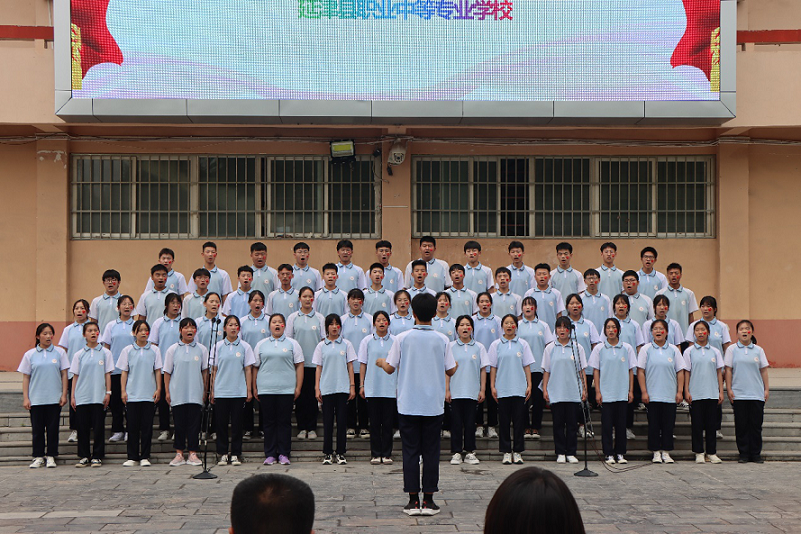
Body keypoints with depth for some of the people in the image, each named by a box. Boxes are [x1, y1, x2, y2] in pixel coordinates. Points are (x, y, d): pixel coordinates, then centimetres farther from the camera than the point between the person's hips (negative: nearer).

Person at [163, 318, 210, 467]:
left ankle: (193, 454, 6)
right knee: (179, 423, 3)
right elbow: (167, 372, 6)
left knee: (194, 424, -1)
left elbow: (205, 371, 10)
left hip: (195, 393, 0)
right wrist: (167, 391, 2)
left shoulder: (201, 349, 6)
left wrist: (205, 391, 7)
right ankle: (179, 454, 10)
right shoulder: (173, 350, 4)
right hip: (177, 394, 0)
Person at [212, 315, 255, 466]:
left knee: (237, 423, 2)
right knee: (221, 423, 2)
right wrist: (212, 390, 3)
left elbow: (248, 369, 6)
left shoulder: (244, 346, 4)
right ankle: (222, 454, 11)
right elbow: (214, 369, 8)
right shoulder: (218, 346, 5)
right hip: (221, 391, 0)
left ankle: (236, 454, 9)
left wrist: (249, 390, 1)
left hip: (239, 391, 0)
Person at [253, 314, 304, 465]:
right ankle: (269, 454, 8)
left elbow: (299, 366, 6)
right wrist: (254, 388, 8)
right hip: (265, 389, 1)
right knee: (269, 422, 3)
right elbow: (255, 367, 13)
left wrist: (298, 387, -1)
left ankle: (284, 454, 6)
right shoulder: (261, 345, 12)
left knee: (284, 422, 0)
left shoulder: (292, 344, 8)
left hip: (286, 389, -1)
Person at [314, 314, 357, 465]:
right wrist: (317, 388, 0)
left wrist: (352, 386, 0)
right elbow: (318, 368, 7)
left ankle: (341, 453, 8)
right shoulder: (321, 346, 7)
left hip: (342, 388, 0)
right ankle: (327, 453, 8)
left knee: (342, 420, 1)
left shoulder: (346, 344, 6)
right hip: (326, 388, 0)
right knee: (327, 421, 2)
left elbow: (350, 366, 6)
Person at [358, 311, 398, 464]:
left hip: (390, 388, 0)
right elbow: (363, 364, 7)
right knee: (374, 422, 3)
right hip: (372, 388, 0)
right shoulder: (367, 341, 5)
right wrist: (361, 385, 3)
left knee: (388, 422, 2)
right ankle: (375, 454, 10)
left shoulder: (395, 341, 3)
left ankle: (387, 454, 10)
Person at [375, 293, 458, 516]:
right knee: (431, 452, 5)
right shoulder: (441, 340, -2)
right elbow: (450, 370, 5)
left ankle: (413, 500, 4)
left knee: (411, 451, 4)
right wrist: (456, 364, 28)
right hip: (433, 405, 1)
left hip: (408, 404, 0)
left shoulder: (403, 338, -5)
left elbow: (390, 368, 1)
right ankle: (428, 500, 5)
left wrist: (381, 362, 24)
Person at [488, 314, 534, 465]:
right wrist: (492, 386, 0)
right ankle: (506, 452, 9)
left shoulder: (522, 344, 6)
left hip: (519, 389, 0)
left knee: (519, 420, 1)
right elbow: (493, 367, 6)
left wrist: (529, 385, 0)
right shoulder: (496, 345, 5)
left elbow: (527, 366, 7)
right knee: (504, 421, 2)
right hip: (502, 389, 0)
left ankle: (517, 452, 8)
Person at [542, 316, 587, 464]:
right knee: (558, 423, 2)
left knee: (572, 423, 2)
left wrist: (584, 389, 2)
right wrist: (545, 389, 1)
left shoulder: (577, 348, 5)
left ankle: (571, 453, 10)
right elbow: (546, 371, 7)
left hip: (574, 393, 0)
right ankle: (560, 453, 10)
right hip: (556, 393, 0)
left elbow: (582, 370, 7)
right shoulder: (550, 348, 5)